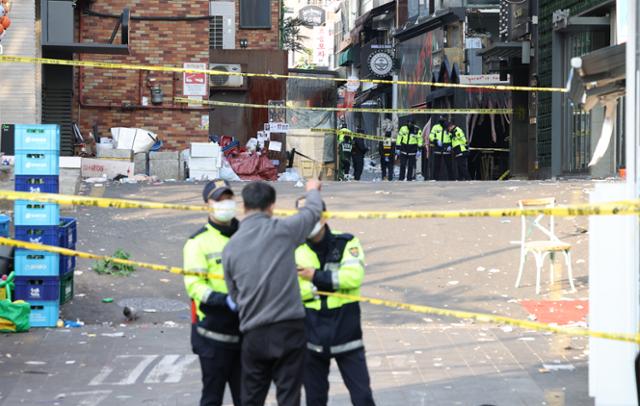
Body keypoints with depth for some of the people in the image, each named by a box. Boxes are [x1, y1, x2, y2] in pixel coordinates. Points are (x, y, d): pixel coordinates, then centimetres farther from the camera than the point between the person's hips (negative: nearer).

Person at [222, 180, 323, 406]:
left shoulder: (231, 247, 1)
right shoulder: (282, 230, -8)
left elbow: (234, 294, 10)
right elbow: (313, 211, 11)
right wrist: (313, 190, 33)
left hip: (253, 334, 2)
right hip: (289, 330, -2)